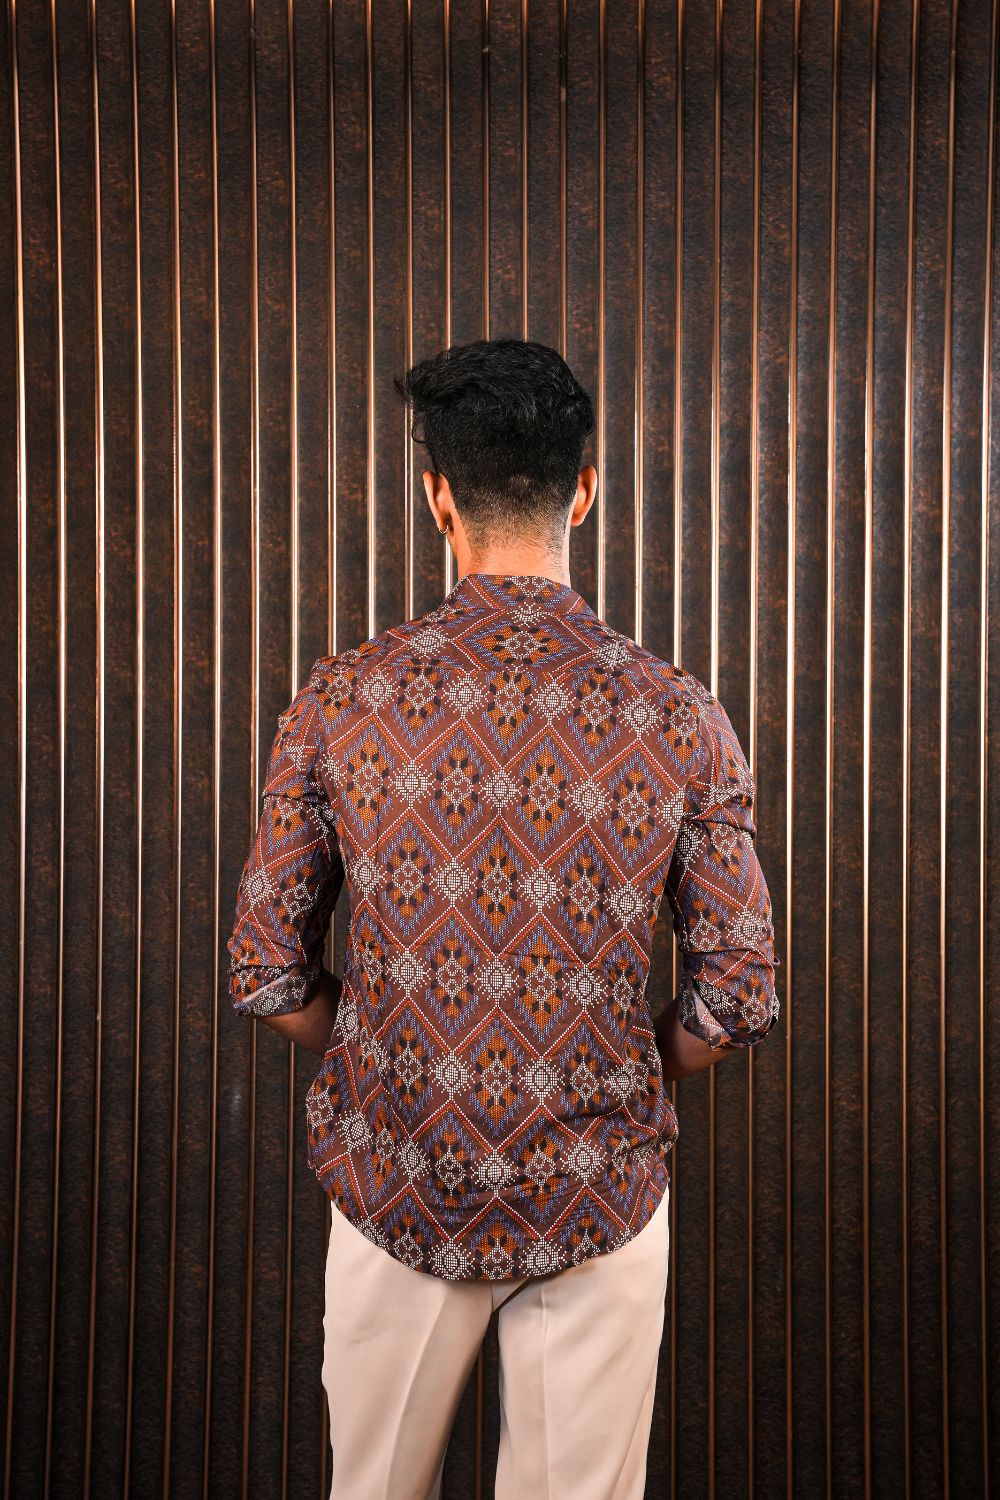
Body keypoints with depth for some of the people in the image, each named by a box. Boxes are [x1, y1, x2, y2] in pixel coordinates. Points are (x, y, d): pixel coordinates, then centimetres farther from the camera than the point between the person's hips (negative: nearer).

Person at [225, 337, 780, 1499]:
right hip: (599, 1198, 0)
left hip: (394, 1186, 1)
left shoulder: (339, 701, -12)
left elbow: (267, 979, -6)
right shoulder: (677, 717, -12)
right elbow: (738, 996, -8)